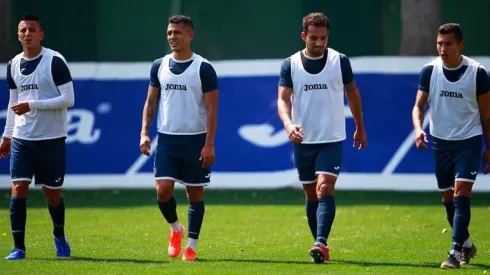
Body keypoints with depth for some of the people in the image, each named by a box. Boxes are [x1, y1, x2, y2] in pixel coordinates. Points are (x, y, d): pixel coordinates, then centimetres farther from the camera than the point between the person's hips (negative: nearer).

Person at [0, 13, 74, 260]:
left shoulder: (55, 61, -10)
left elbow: (68, 99, -15)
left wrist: (32, 105, -20)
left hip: (52, 138, -4)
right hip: (22, 138, 4)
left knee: (52, 194, 6)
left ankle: (59, 236, 34)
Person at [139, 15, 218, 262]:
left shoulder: (204, 68, -7)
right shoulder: (159, 66, 6)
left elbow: (212, 108, -8)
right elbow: (151, 101, 14)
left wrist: (209, 144, -14)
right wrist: (144, 133, 2)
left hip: (195, 140, -3)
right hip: (166, 139, 3)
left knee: (195, 194, 4)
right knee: (163, 189, -8)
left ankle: (191, 245, 12)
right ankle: (175, 229, 19)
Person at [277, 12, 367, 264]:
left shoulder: (340, 61, -2)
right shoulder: (290, 65, 0)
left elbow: (352, 93, 12)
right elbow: (283, 99, -8)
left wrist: (360, 128, 19)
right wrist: (288, 124, -29)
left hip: (331, 139, -2)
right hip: (303, 140, 2)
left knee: (325, 189, -18)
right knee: (311, 195, 10)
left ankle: (321, 243, -26)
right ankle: (321, 245, 22)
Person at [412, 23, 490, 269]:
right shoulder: (429, 71, -3)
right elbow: (419, 105, -2)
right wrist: (418, 128, -22)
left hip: (469, 141, -4)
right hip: (441, 141, 4)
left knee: (461, 195, -15)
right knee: (448, 199, 11)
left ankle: (456, 253, -17)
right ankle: (466, 244, 32)